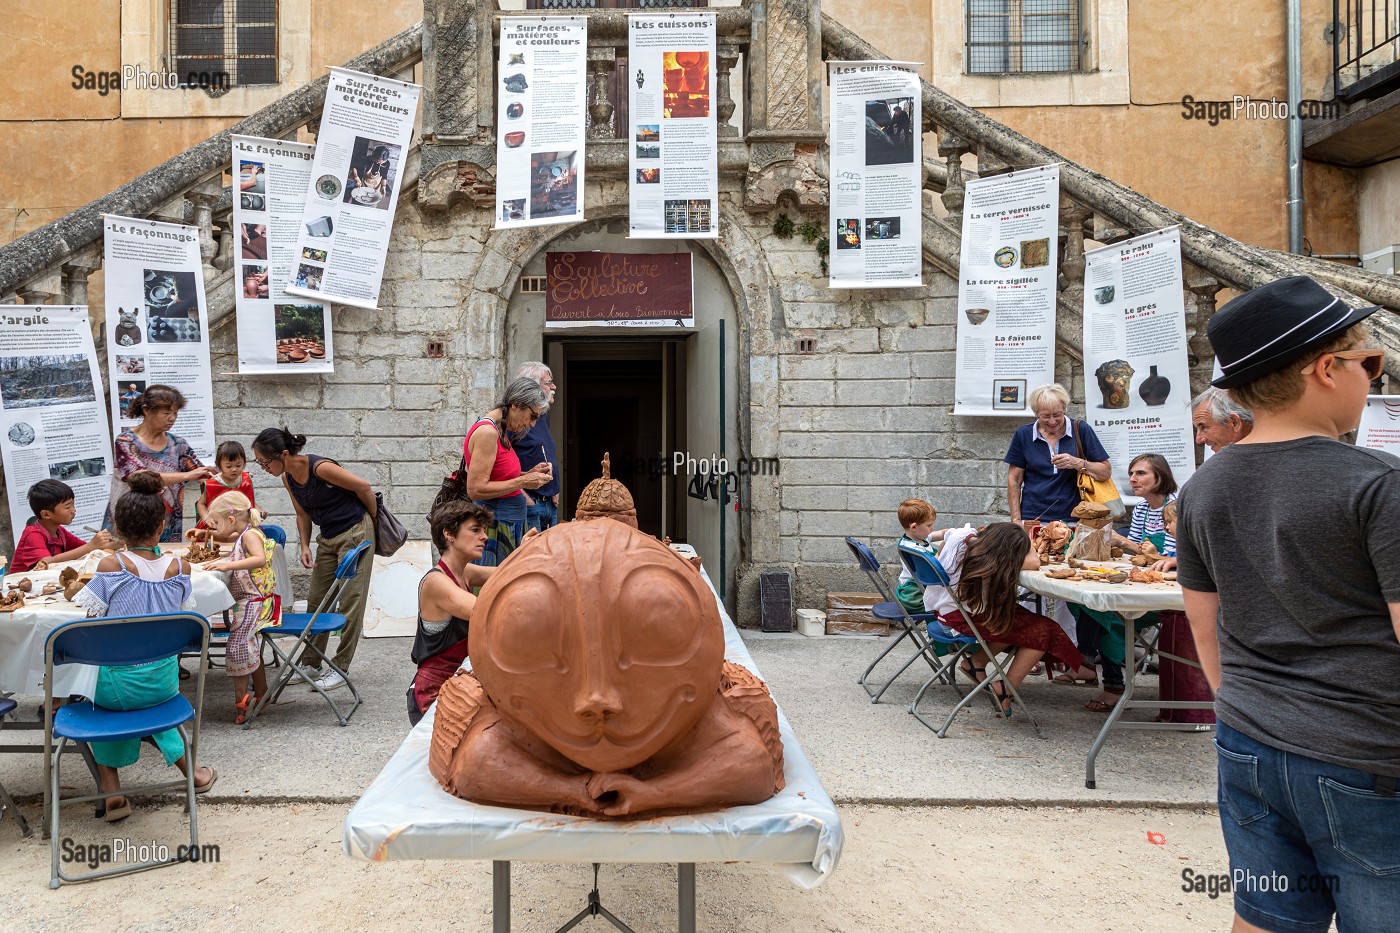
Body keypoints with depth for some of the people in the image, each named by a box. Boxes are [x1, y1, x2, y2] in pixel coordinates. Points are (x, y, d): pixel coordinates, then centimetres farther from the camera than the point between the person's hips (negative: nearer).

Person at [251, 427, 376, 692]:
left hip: (355, 532, -8)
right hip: (328, 538, 8)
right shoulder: (287, 478, -1)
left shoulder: (320, 467, -25)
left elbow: (364, 488, -16)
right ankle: (310, 664, 25)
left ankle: (341, 668, 6)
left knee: (351, 601, -3)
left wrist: (374, 524, -3)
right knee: (316, 600, 12)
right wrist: (305, 546, -1)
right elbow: (303, 514, 13)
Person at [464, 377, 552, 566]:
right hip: (495, 527, -9)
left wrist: (530, 473, 7)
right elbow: (476, 490, -21)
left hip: (509, 525, 9)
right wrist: (524, 482, -16)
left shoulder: (501, 431, 13)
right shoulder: (487, 432, -15)